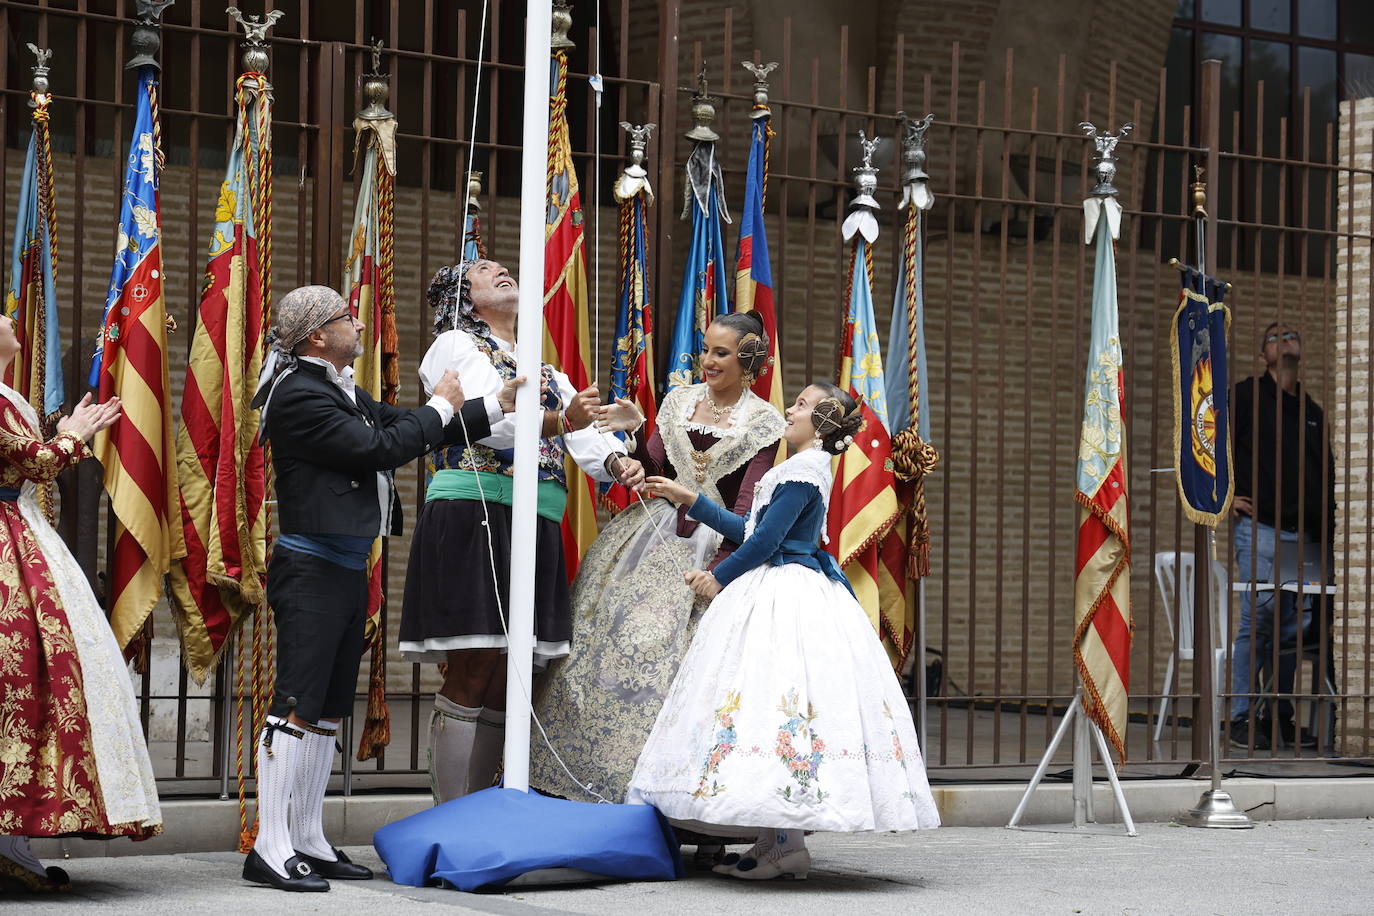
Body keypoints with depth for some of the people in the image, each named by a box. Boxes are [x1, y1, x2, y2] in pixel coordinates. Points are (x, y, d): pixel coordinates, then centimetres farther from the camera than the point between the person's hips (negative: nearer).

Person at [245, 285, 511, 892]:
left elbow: (402, 430, 23)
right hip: (311, 568, -10)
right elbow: (378, 449, -19)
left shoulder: (343, 391, 17)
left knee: (329, 710, 12)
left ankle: (308, 841, 18)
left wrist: (499, 406, 19)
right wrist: (441, 408, -4)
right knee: (296, 707, -11)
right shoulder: (299, 394, -14)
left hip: (348, 569, 10)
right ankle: (270, 848, -10)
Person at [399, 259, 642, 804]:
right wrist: (561, 421, -26)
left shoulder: (545, 371, 27)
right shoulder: (456, 345, 6)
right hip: (474, 518, -7)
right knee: (472, 675, -11)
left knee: (504, 681, 4)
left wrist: (616, 462, -10)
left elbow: (584, 433, 13)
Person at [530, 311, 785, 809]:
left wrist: (716, 567, -17)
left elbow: (747, 504, -9)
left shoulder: (763, 421, -3)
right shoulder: (679, 400, 11)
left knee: (662, 644, -13)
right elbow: (652, 472, 10)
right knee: (606, 630, -3)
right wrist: (636, 432, -8)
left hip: (711, 544, -4)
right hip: (655, 533, 4)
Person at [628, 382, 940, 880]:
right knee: (775, 698, 9)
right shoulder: (805, 467, 19)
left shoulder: (802, 470, -13)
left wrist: (718, 578, -5)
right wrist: (691, 500, 25)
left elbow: (765, 540, -17)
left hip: (782, 598, -10)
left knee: (771, 695, -13)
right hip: (791, 593, 10)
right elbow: (749, 530, 23)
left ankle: (786, 845, -15)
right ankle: (775, 840, 9)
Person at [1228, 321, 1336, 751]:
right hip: (1260, 528, -6)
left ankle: (1280, 717, 12)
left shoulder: (1312, 411, 21)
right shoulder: (1245, 396, 2)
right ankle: (1243, 719, -5)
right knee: (1257, 622, -10)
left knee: (1291, 631, 6)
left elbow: (1325, 471, 27)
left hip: (1305, 537, 6)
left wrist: (1326, 524, 17)